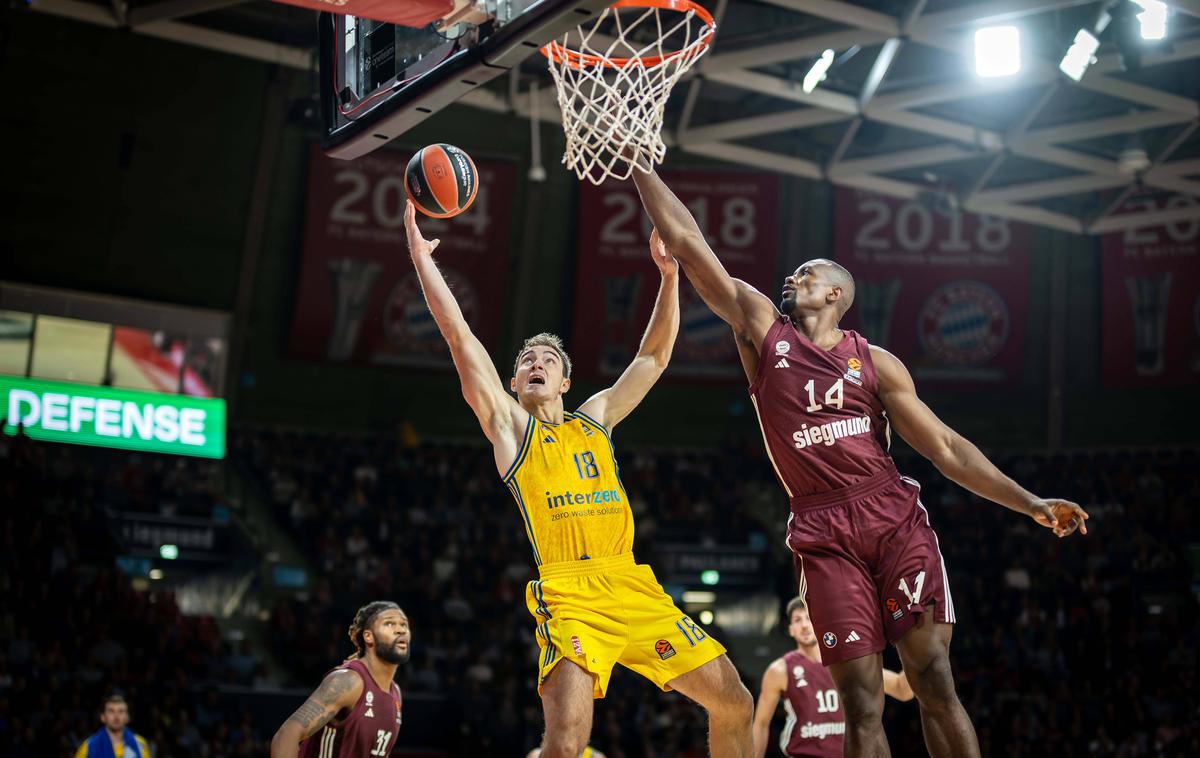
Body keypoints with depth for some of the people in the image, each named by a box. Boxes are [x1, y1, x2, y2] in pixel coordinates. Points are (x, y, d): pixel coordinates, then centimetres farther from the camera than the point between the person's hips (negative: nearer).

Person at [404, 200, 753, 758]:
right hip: (568, 595, -5)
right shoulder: (508, 427, 11)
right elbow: (461, 340, 3)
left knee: (734, 705, 3)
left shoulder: (595, 418, 22)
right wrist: (422, 257, -2)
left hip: (634, 586, 5)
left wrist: (669, 275, 16)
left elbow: (654, 356, 23)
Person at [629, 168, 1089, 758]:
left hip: (896, 517, 1)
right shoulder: (762, 327, 12)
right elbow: (685, 240, 8)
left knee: (932, 679, -8)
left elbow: (945, 447, 10)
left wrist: (1031, 503, 3)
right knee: (861, 699, -6)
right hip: (823, 533, 0)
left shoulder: (875, 361, 12)